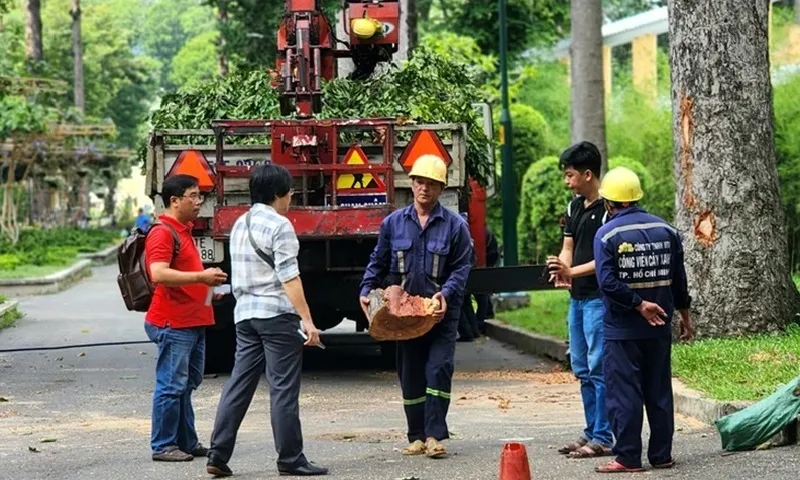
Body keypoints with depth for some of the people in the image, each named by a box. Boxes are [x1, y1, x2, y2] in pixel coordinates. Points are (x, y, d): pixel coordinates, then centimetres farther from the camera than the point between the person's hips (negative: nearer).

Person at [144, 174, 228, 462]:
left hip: (193, 321, 10)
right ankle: (163, 446, -1)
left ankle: (187, 443, 20)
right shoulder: (163, 233, -14)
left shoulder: (184, 231, 19)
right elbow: (159, 274, -27)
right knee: (171, 386, -6)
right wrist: (201, 276, -27)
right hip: (174, 323, -10)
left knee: (187, 384, 14)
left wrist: (207, 286, 20)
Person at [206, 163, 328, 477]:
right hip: (276, 314, -8)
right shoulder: (279, 226, -10)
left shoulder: (240, 225, 16)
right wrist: (307, 319, -16)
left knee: (239, 385, 8)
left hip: (244, 313, 8)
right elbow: (289, 278, -15)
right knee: (283, 389, -3)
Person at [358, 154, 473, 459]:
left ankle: (434, 435, -8)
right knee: (410, 375, 7)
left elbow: (462, 267, -2)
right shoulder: (393, 223, 7)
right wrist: (366, 290, -3)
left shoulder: (455, 225, 0)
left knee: (439, 370, -11)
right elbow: (378, 262, 12)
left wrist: (446, 293, -18)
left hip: (441, 312, -3)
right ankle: (417, 437, 15)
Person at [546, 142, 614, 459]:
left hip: (599, 297, -9)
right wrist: (562, 270, -6)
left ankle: (603, 438, -3)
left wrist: (572, 272, -22)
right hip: (577, 297, 9)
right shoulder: (574, 206, 14)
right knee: (582, 369, 13)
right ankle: (592, 432, 21)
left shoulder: (607, 208, -13)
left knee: (599, 369, -6)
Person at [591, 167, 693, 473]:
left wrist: (639, 305, -14)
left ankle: (628, 458, -2)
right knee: (659, 392, 11)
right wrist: (684, 315, 18)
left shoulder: (607, 234, -10)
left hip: (621, 330, -5)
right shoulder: (666, 230, 5)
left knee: (623, 393, -1)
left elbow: (608, 282, -20)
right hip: (659, 329, 5)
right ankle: (661, 455, 15)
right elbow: (679, 278, 9)